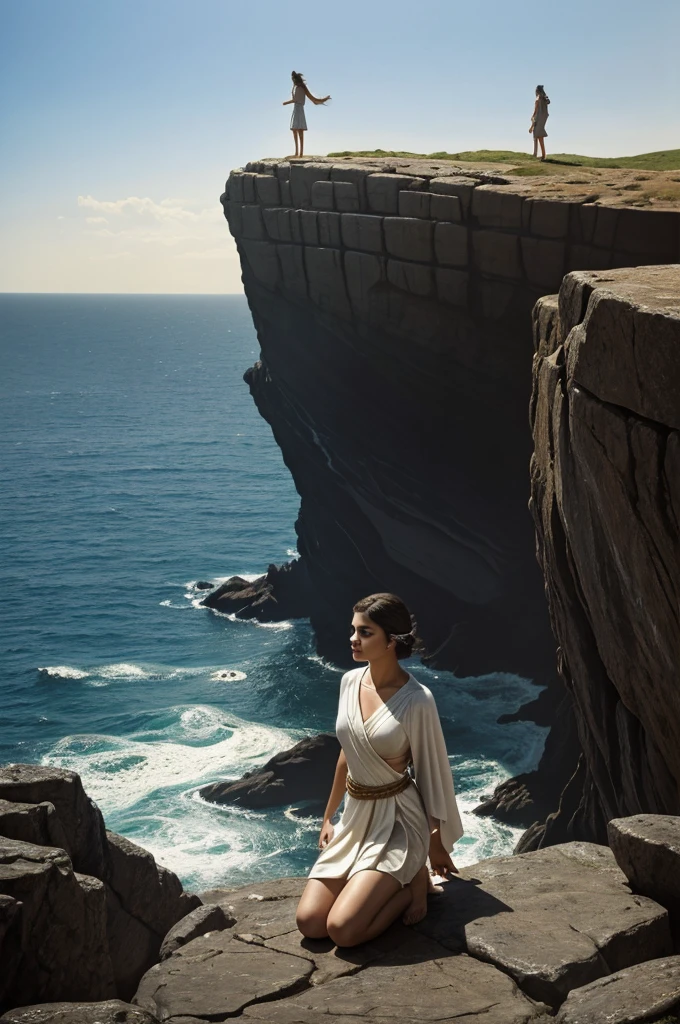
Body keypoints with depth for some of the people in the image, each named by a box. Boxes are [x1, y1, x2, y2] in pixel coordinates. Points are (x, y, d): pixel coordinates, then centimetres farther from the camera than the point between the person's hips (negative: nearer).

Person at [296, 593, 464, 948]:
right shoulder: (350, 681, 1)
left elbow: (430, 772, -9)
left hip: (396, 820, -6)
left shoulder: (416, 700, -18)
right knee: (309, 923, -7)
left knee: (343, 929, -20)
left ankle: (414, 884, 6)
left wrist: (437, 846, -1)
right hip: (355, 816, 6)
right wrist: (328, 817, 19)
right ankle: (385, 883, 16)